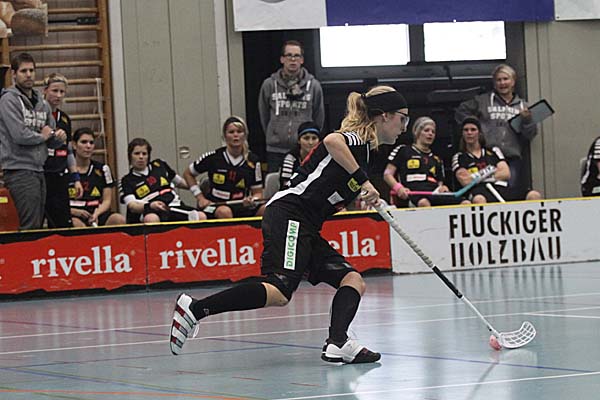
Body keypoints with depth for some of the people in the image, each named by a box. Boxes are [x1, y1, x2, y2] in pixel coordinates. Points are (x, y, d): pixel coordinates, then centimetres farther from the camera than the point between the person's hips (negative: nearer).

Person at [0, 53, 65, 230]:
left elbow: (52, 140, 21)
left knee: (38, 224, 8)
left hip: (39, 170, 8)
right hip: (20, 170, -8)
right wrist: (42, 136, -2)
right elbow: (19, 135, -19)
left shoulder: (42, 103, 16)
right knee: (30, 226, -14)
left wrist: (58, 137, -3)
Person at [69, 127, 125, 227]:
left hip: (98, 215, 3)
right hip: (74, 216, -3)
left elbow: (107, 201, 11)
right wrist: (75, 211, -16)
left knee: (119, 220, -28)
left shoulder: (102, 169, 15)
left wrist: (96, 214, -10)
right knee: (77, 224, -40)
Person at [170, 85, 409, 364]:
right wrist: (363, 180, -24)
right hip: (288, 215, -10)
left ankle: (338, 344, -21)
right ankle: (195, 309, -24)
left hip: (305, 227, 10)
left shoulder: (364, 150, 25)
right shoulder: (357, 138, -3)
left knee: (354, 282, -1)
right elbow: (332, 141, -28)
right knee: (280, 291, -25)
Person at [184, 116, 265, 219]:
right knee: (224, 212, -39)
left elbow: (258, 192, 10)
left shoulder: (252, 161, 5)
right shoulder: (213, 157, -1)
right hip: (215, 205, -2)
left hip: (242, 206, 2)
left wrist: (252, 200, -14)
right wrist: (200, 198, 3)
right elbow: (188, 174, 13)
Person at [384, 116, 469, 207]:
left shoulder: (436, 159, 32)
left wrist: (442, 188, 6)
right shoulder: (402, 150, 18)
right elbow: (387, 175, 11)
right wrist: (399, 188, -10)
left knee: (466, 203, -27)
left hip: (434, 193, 5)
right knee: (424, 203, -45)